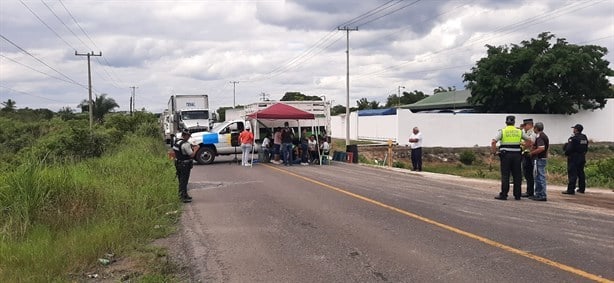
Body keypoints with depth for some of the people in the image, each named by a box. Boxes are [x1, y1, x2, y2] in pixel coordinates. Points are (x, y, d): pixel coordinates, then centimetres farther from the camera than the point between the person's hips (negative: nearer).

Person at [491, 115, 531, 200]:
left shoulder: (502, 131, -1)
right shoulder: (519, 132, 8)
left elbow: (493, 142, -11)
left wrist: (494, 152, -3)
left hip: (505, 155, -2)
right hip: (516, 155, 2)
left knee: (505, 175, 1)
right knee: (517, 175, 8)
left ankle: (503, 195, 1)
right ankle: (517, 195, 11)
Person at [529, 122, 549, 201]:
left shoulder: (539, 137, -17)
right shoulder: (544, 135, 15)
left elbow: (542, 148, -28)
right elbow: (547, 146, 26)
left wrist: (532, 152, -17)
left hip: (540, 159, -10)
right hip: (544, 158, 10)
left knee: (540, 177, -6)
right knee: (538, 177, 16)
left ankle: (542, 196, -3)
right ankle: (538, 194, 22)